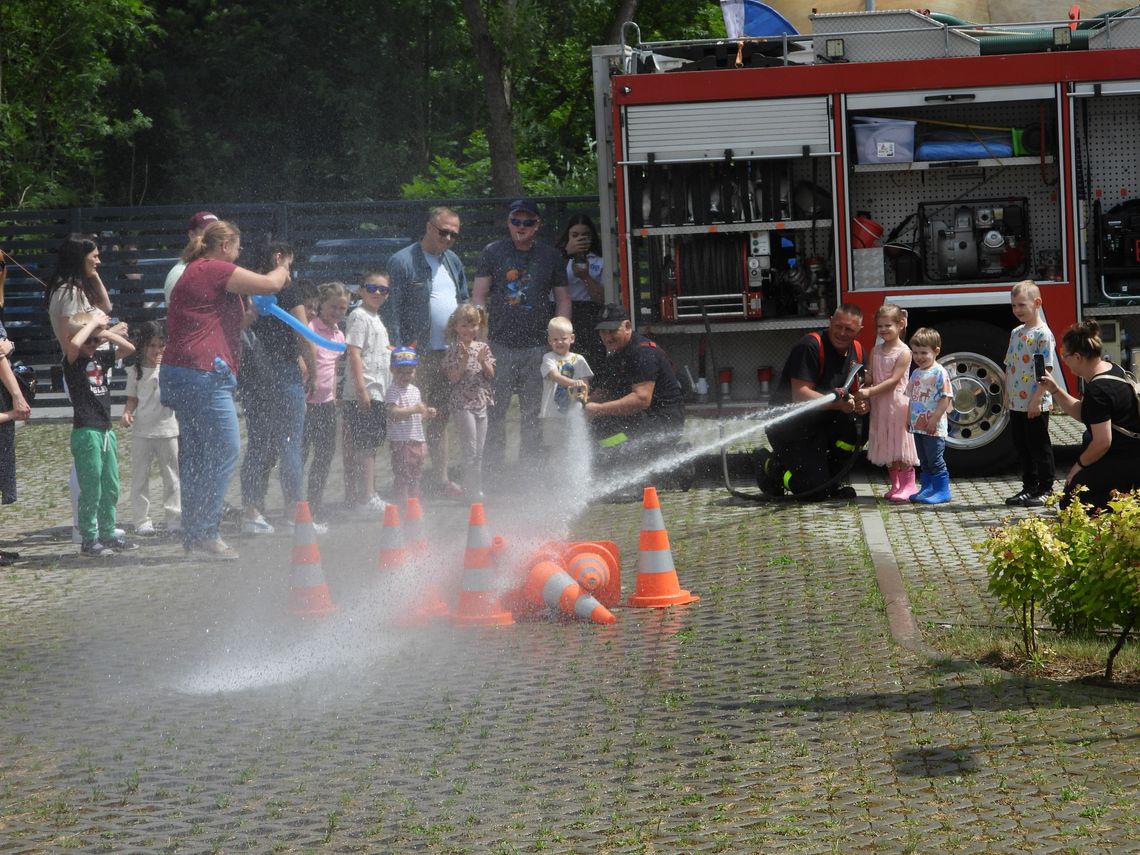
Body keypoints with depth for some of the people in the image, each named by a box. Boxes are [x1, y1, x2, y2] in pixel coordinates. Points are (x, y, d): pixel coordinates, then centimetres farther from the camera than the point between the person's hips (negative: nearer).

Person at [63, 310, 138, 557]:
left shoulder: (101, 358, 10)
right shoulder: (73, 361, -9)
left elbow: (129, 348, 11)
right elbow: (74, 344, -30)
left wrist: (108, 333, -2)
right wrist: (93, 322, -18)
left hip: (106, 432, 7)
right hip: (86, 432, -7)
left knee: (111, 487, 13)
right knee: (90, 489, -4)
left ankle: (108, 534, 23)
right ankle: (89, 539, 1)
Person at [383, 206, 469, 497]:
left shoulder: (453, 261, 14)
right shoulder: (402, 261, -7)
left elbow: (464, 302, 22)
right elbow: (392, 309, -10)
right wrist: (399, 352, -15)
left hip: (449, 353, 7)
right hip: (417, 353, -7)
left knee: (441, 417, 12)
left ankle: (441, 479, 18)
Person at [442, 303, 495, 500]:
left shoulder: (482, 347, 8)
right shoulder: (454, 349, -5)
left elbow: (491, 375, 6)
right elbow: (453, 377, -11)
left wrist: (483, 361, -12)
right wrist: (464, 360, -23)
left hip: (481, 402, 5)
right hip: (463, 404, -5)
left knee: (479, 452, 9)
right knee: (471, 450, -8)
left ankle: (477, 490, 15)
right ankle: (471, 491, -5)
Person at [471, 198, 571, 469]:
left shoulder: (551, 256, 10)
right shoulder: (492, 253, 6)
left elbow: (563, 299, 12)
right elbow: (479, 295, 5)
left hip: (537, 347, 1)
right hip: (500, 345, -1)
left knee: (533, 412, 2)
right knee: (496, 411, -2)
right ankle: (494, 468, 3)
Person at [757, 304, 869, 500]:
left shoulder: (857, 351, 3)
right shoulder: (810, 346, -21)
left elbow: (859, 391, 12)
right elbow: (800, 395, -27)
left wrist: (862, 403, -12)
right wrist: (837, 404, -35)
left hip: (823, 423, 7)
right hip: (790, 425, -7)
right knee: (813, 492, -16)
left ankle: (830, 484, -2)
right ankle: (770, 464, 14)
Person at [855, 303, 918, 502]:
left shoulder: (903, 352, -10)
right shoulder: (876, 351, 9)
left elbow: (893, 380, -17)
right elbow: (871, 378, 5)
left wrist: (870, 392, -22)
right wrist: (861, 391, -16)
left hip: (898, 404, -6)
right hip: (879, 405, 6)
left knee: (901, 445, -5)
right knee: (887, 447, 11)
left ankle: (908, 486, 0)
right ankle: (895, 485, 19)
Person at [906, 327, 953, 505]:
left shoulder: (940, 373, -12)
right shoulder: (916, 373, 13)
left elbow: (946, 398, -16)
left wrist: (935, 418, -20)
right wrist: (909, 417, 13)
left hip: (934, 428, -8)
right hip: (918, 426, 8)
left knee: (935, 460, -5)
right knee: (924, 461, 14)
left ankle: (942, 490, 1)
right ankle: (927, 488, 21)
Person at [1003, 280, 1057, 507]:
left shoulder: (1043, 334, -12)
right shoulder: (1016, 333, 12)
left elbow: (1046, 370, -17)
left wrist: (1036, 400, -20)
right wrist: (1007, 395, 13)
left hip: (1036, 405, -8)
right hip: (1016, 403, 8)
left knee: (1039, 447, 0)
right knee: (1022, 446, 14)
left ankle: (1046, 490, 7)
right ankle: (1029, 488, 23)